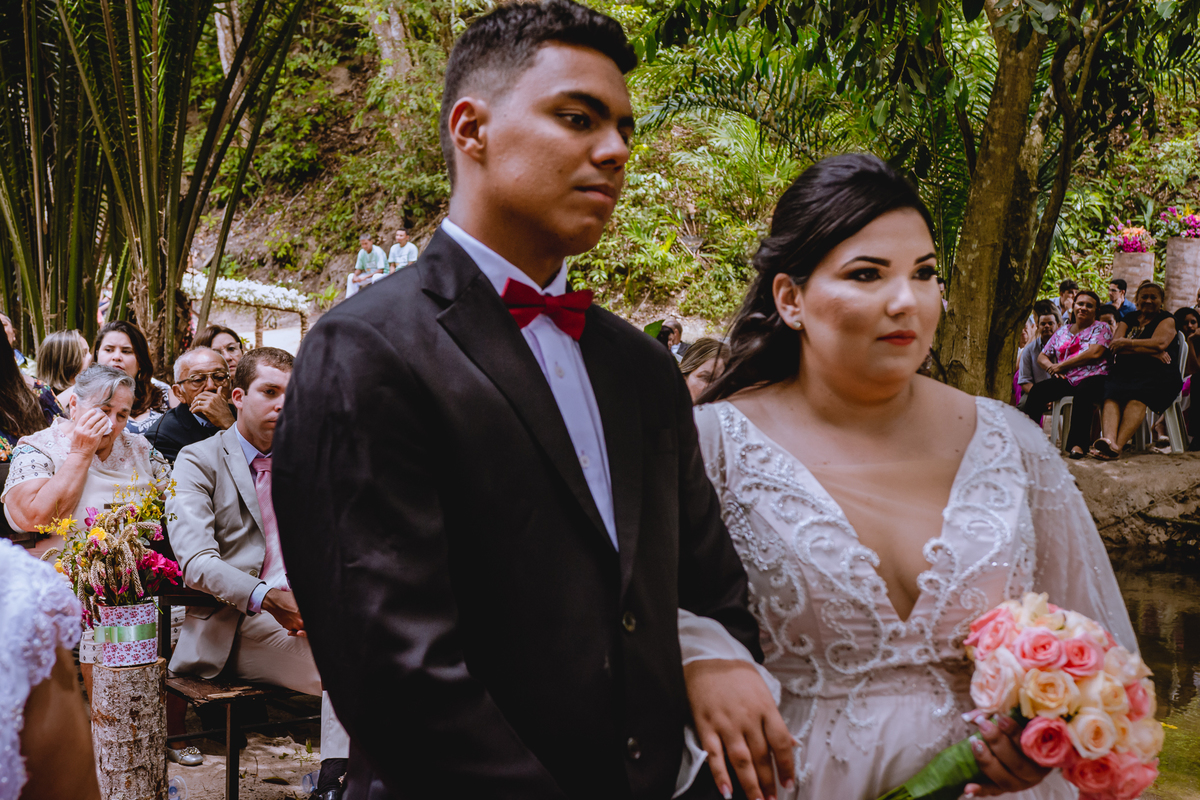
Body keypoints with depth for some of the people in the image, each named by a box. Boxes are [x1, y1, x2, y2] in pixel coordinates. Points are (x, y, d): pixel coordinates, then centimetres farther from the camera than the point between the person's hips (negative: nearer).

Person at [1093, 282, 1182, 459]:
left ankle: (1118, 445, -54)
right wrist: (1150, 351, -6)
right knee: (1111, 396, -32)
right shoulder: (1128, 320, 22)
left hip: (1156, 373, -3)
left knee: (1137, 397, -36)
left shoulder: (1166, 320, 13)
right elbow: (1114, 347, 4)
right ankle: (1108, 438, -57)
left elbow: (1160, 343, -8)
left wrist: (1126, 343, -1)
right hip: (1125, 371, 3)